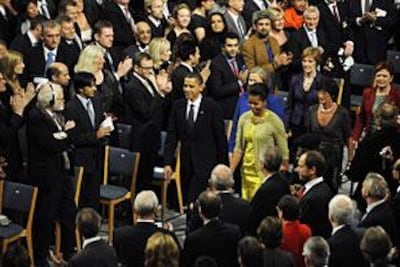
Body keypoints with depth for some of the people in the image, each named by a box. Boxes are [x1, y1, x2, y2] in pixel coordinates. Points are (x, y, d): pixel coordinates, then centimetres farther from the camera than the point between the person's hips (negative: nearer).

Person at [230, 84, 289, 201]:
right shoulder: (244, 119, 5)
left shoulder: (274, 121, -8)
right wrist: (230, 171, 0)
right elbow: (238, 148, 8)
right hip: (248, 171, 5)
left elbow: (284, 153, -3)